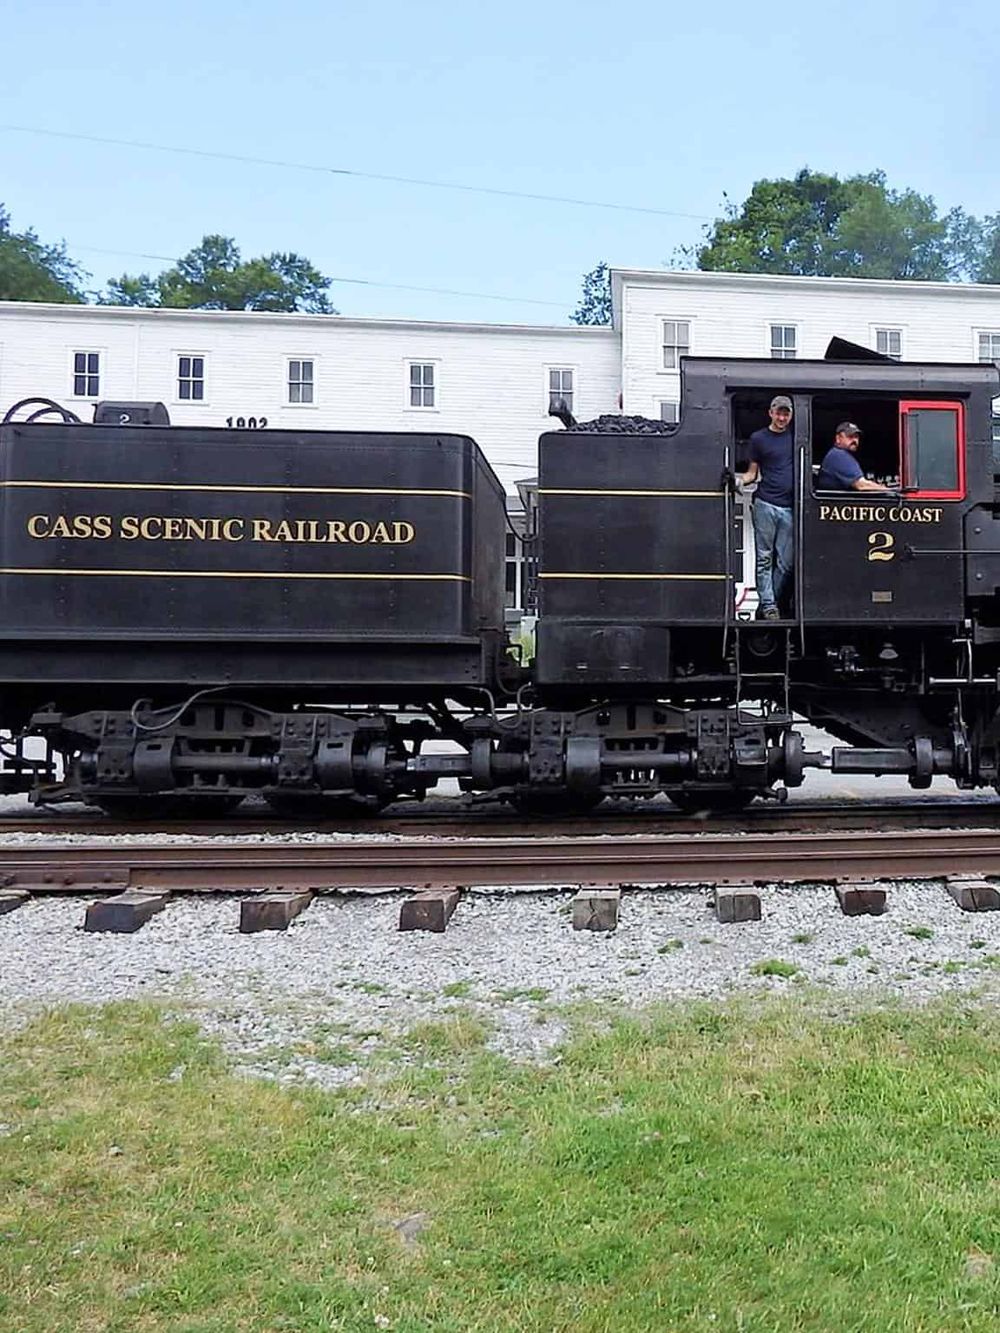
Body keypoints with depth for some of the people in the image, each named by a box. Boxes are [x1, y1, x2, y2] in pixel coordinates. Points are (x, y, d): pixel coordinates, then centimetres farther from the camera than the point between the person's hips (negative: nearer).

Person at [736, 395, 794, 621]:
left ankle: (769, 603, 9)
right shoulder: (758, 438, 7)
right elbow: (753, 472, 8)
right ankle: (768, 605, 1)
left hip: (790, 507, 3)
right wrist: (741, 479, -13)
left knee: (786, 562, 1)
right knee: (765, 558, -2)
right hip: (766, 504, -2)